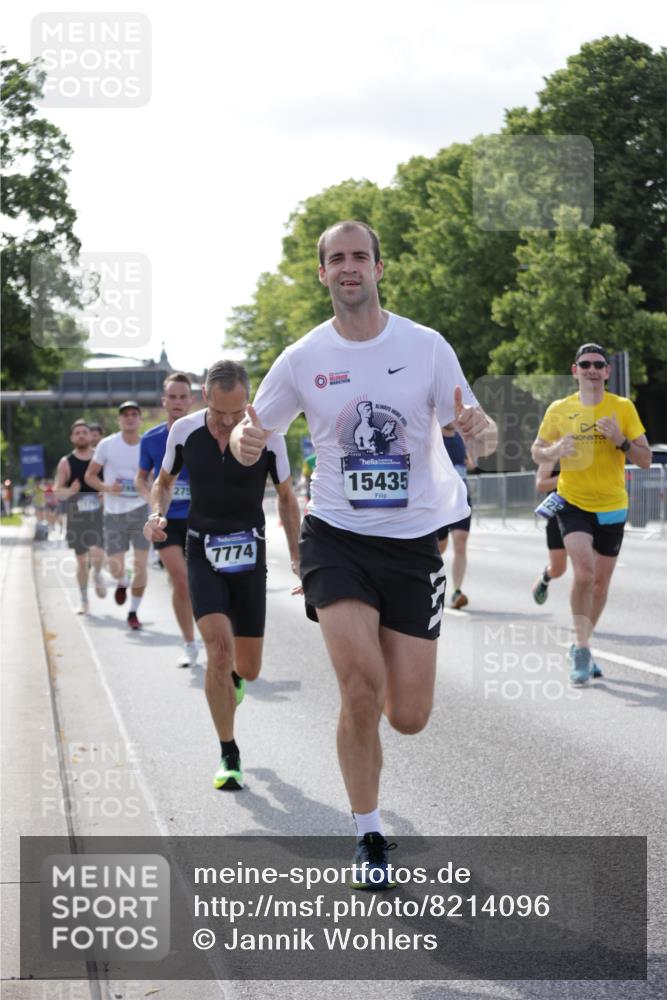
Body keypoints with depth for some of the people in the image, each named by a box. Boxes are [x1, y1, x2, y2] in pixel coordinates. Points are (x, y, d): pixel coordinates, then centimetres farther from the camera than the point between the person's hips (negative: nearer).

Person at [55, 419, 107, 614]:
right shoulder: (66, 463, 3)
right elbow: (58, 491, 0)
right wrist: (70, 491, -22)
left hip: (99, 513, -1)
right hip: (76, 516, 1)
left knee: (97, 552, -20)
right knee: (81, 560, 5)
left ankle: (98, 574, 15)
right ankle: (84, 601, 19)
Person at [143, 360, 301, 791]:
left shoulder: (268, 435, -10)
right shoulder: (184, 432, -8)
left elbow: (286, 497, 3)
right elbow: (165, 481, 10)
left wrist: (298, 560, 0)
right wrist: (157, 513, -11)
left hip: (249, 557, 1)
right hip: (203, 553, -1)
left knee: (248, 668, 5)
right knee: (219, 646, -21)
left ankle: (232, 677, 46)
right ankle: (229, 757, -10)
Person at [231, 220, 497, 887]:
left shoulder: (427, 347, -2)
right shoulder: (303, 358, 0)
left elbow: (476, 427, 0)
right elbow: (252, 434, 9)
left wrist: (479, 430, -26)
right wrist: (244, 441, -16)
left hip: (413, 540, 1)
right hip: (336, 537, -1)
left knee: (408, 718, 0)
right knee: (361, 686, -21)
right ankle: (369, 837, -3)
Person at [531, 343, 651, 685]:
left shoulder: (623, 408, -4)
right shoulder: (559, 410, -3)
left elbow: (645, 460, -4)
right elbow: (536, 452, 7)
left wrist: (620, 441, -22)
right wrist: (555, 450, -16)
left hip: (612, 506, 2)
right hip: (573, 503, -2)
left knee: (601, 582, 11)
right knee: (584, 572, -22)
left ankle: (581, 647, 32)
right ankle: (582, 647, -8)